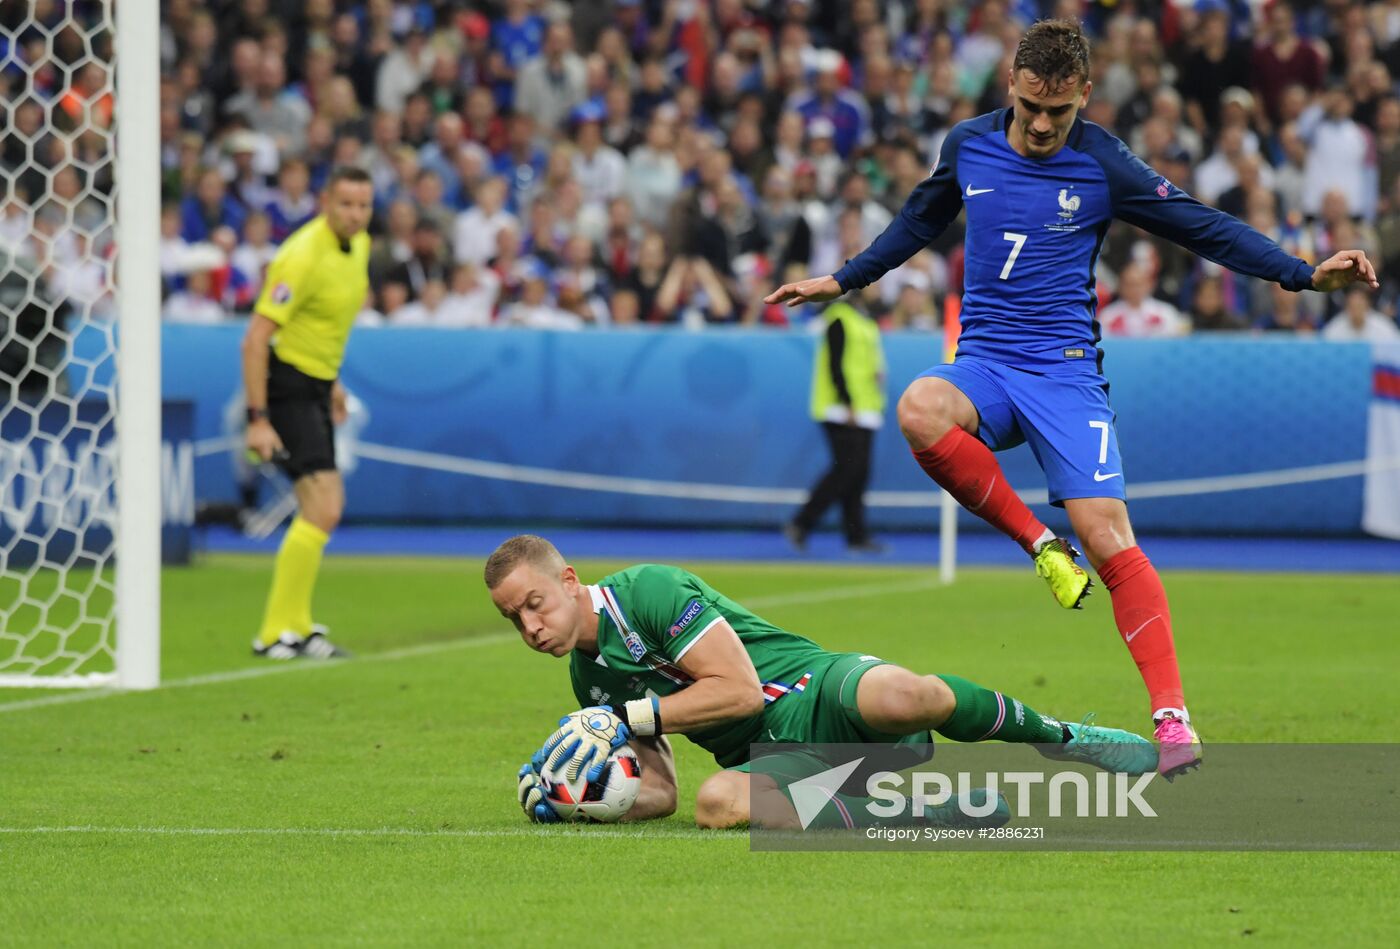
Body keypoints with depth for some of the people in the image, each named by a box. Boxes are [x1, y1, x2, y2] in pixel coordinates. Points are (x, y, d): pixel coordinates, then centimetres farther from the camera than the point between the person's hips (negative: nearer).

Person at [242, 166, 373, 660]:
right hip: (286, 386, -10)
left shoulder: (359, 245, 6)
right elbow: (255, 338, -24)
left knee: (324, 508, 17)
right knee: (323, 509, -17)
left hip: (314, 384, 10)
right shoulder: (305, 257, -23)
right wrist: (258, 419, -27)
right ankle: (277, 633, -12)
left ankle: (295, 624, 30)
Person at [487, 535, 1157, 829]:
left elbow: (737, 688, -14)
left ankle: (1055, 737, -11)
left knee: (898, 698, -41)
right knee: (717, 801, -33)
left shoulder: (646, 590, -7)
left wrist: (629, 717, -14)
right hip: (773, 762, 6)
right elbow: (656, 794, 18)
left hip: (813, 693, -6)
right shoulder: (590, 676, 18)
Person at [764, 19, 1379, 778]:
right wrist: (842, 281, 31)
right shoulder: (968, 146, 6)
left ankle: (1172, 717, -16)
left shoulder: (1103, 167, -4)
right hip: (984, 366, 3)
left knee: (1106, 536, -18)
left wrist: (1306, 274, -6)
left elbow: (1204, 229, 3)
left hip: (1064, 372, -3)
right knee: (920, 411, -34)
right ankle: (1038, 543, -15)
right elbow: (919, 223, 26)